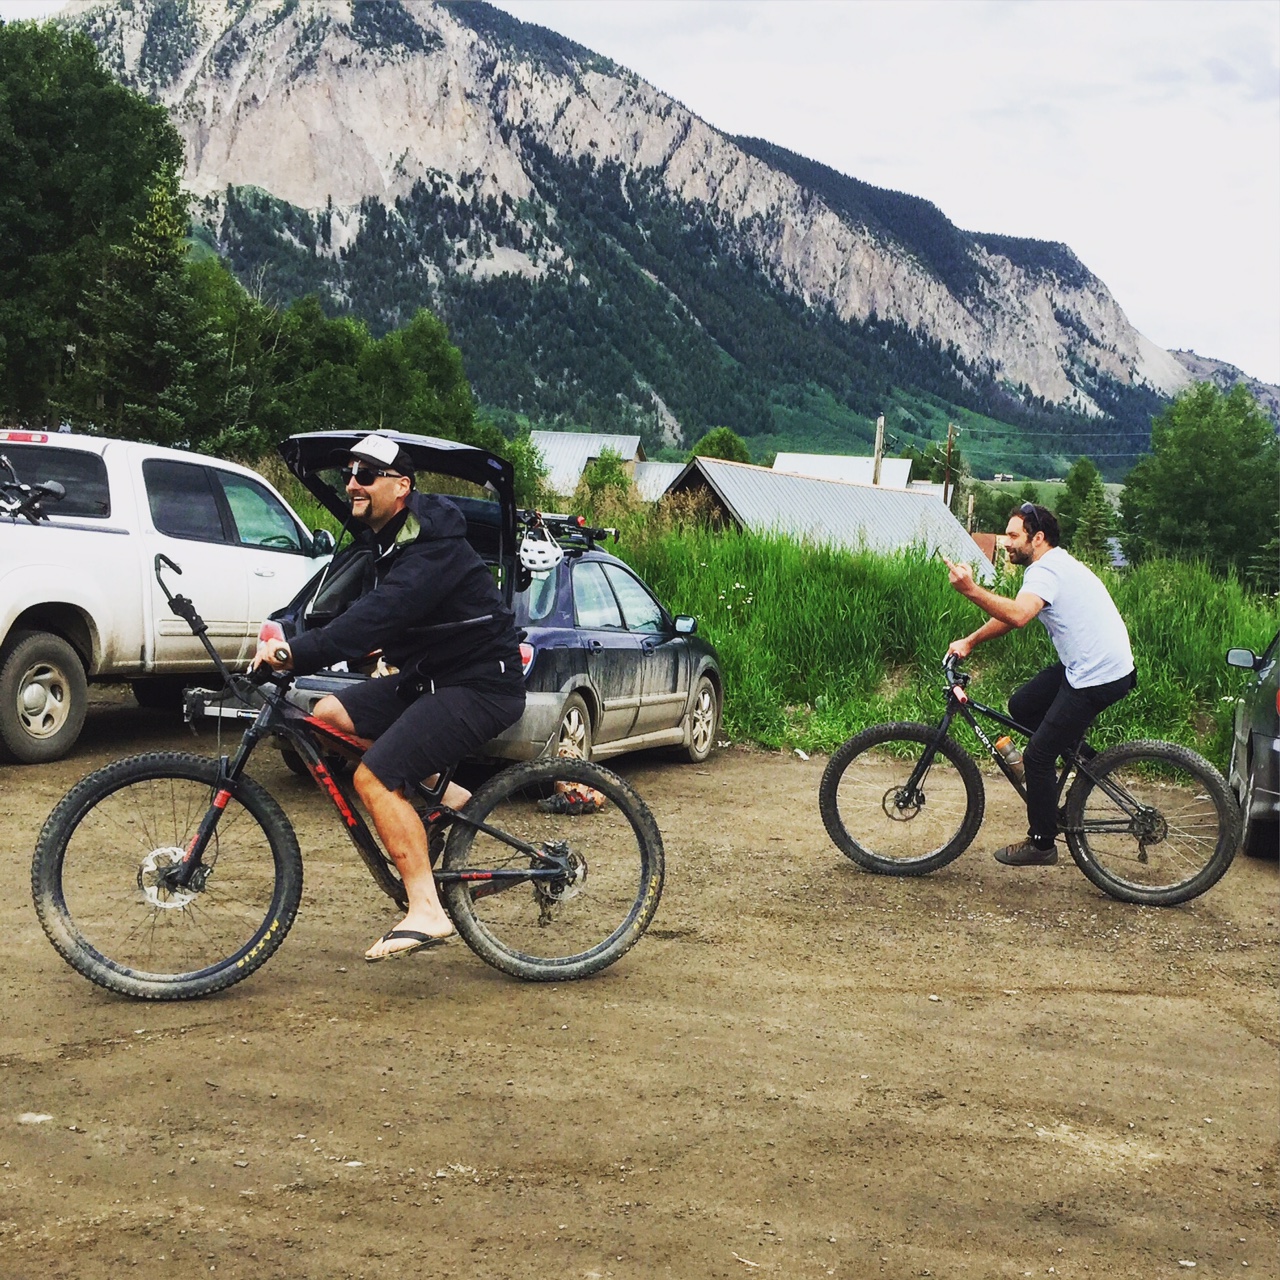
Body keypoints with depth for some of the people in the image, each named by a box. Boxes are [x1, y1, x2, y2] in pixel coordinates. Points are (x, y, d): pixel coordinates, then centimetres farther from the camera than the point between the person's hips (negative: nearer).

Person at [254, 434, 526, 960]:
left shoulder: (431, 550, -23)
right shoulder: (389, 538, 9)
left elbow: (374, 618, -36)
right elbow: (373, 615, 13)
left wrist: (298, 653, -43)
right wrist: (294, 647, 2)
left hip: (481, 686, -10)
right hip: (430, 675, 10)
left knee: (373, 778, -20)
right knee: (327, 715, 2)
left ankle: (426, 912, -14)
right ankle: (440, 791, 10)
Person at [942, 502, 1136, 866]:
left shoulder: (1046, 570, -16)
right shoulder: (1057, 564, 17)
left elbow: (1018, 615, -37)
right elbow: (1010, 615, 19)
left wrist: (971, 590, -43)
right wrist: (969, 641, 12)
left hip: (1100, 677, -10)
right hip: (1085, 665, 10)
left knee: (1038, 756, -3)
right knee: (1021, 706, 17)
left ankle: (1041, 844, 8)